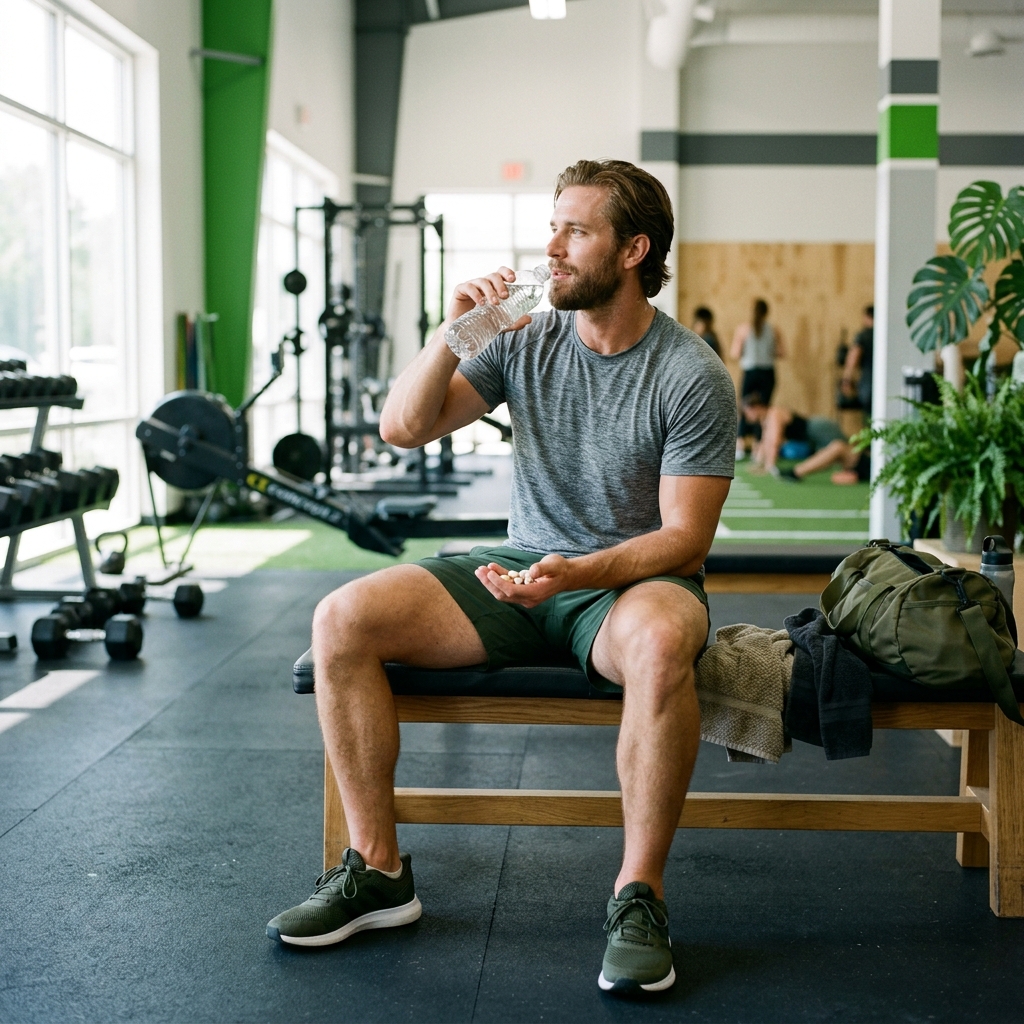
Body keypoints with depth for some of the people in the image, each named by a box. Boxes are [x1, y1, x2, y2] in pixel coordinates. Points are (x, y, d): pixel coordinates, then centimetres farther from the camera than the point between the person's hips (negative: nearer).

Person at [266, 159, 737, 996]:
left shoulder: (692, 376, -10)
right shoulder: (527, 340, 3)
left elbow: (684, 540, -13)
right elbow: (403, 429, 0)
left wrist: (574, 572, -28)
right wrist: (453, 333, -14)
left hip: (633, 581, -4)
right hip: (522, 573, 4)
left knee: (661, 640, -41)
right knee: (343, 621, -16)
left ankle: (640, 897, -25)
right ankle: (378, 870, -6)